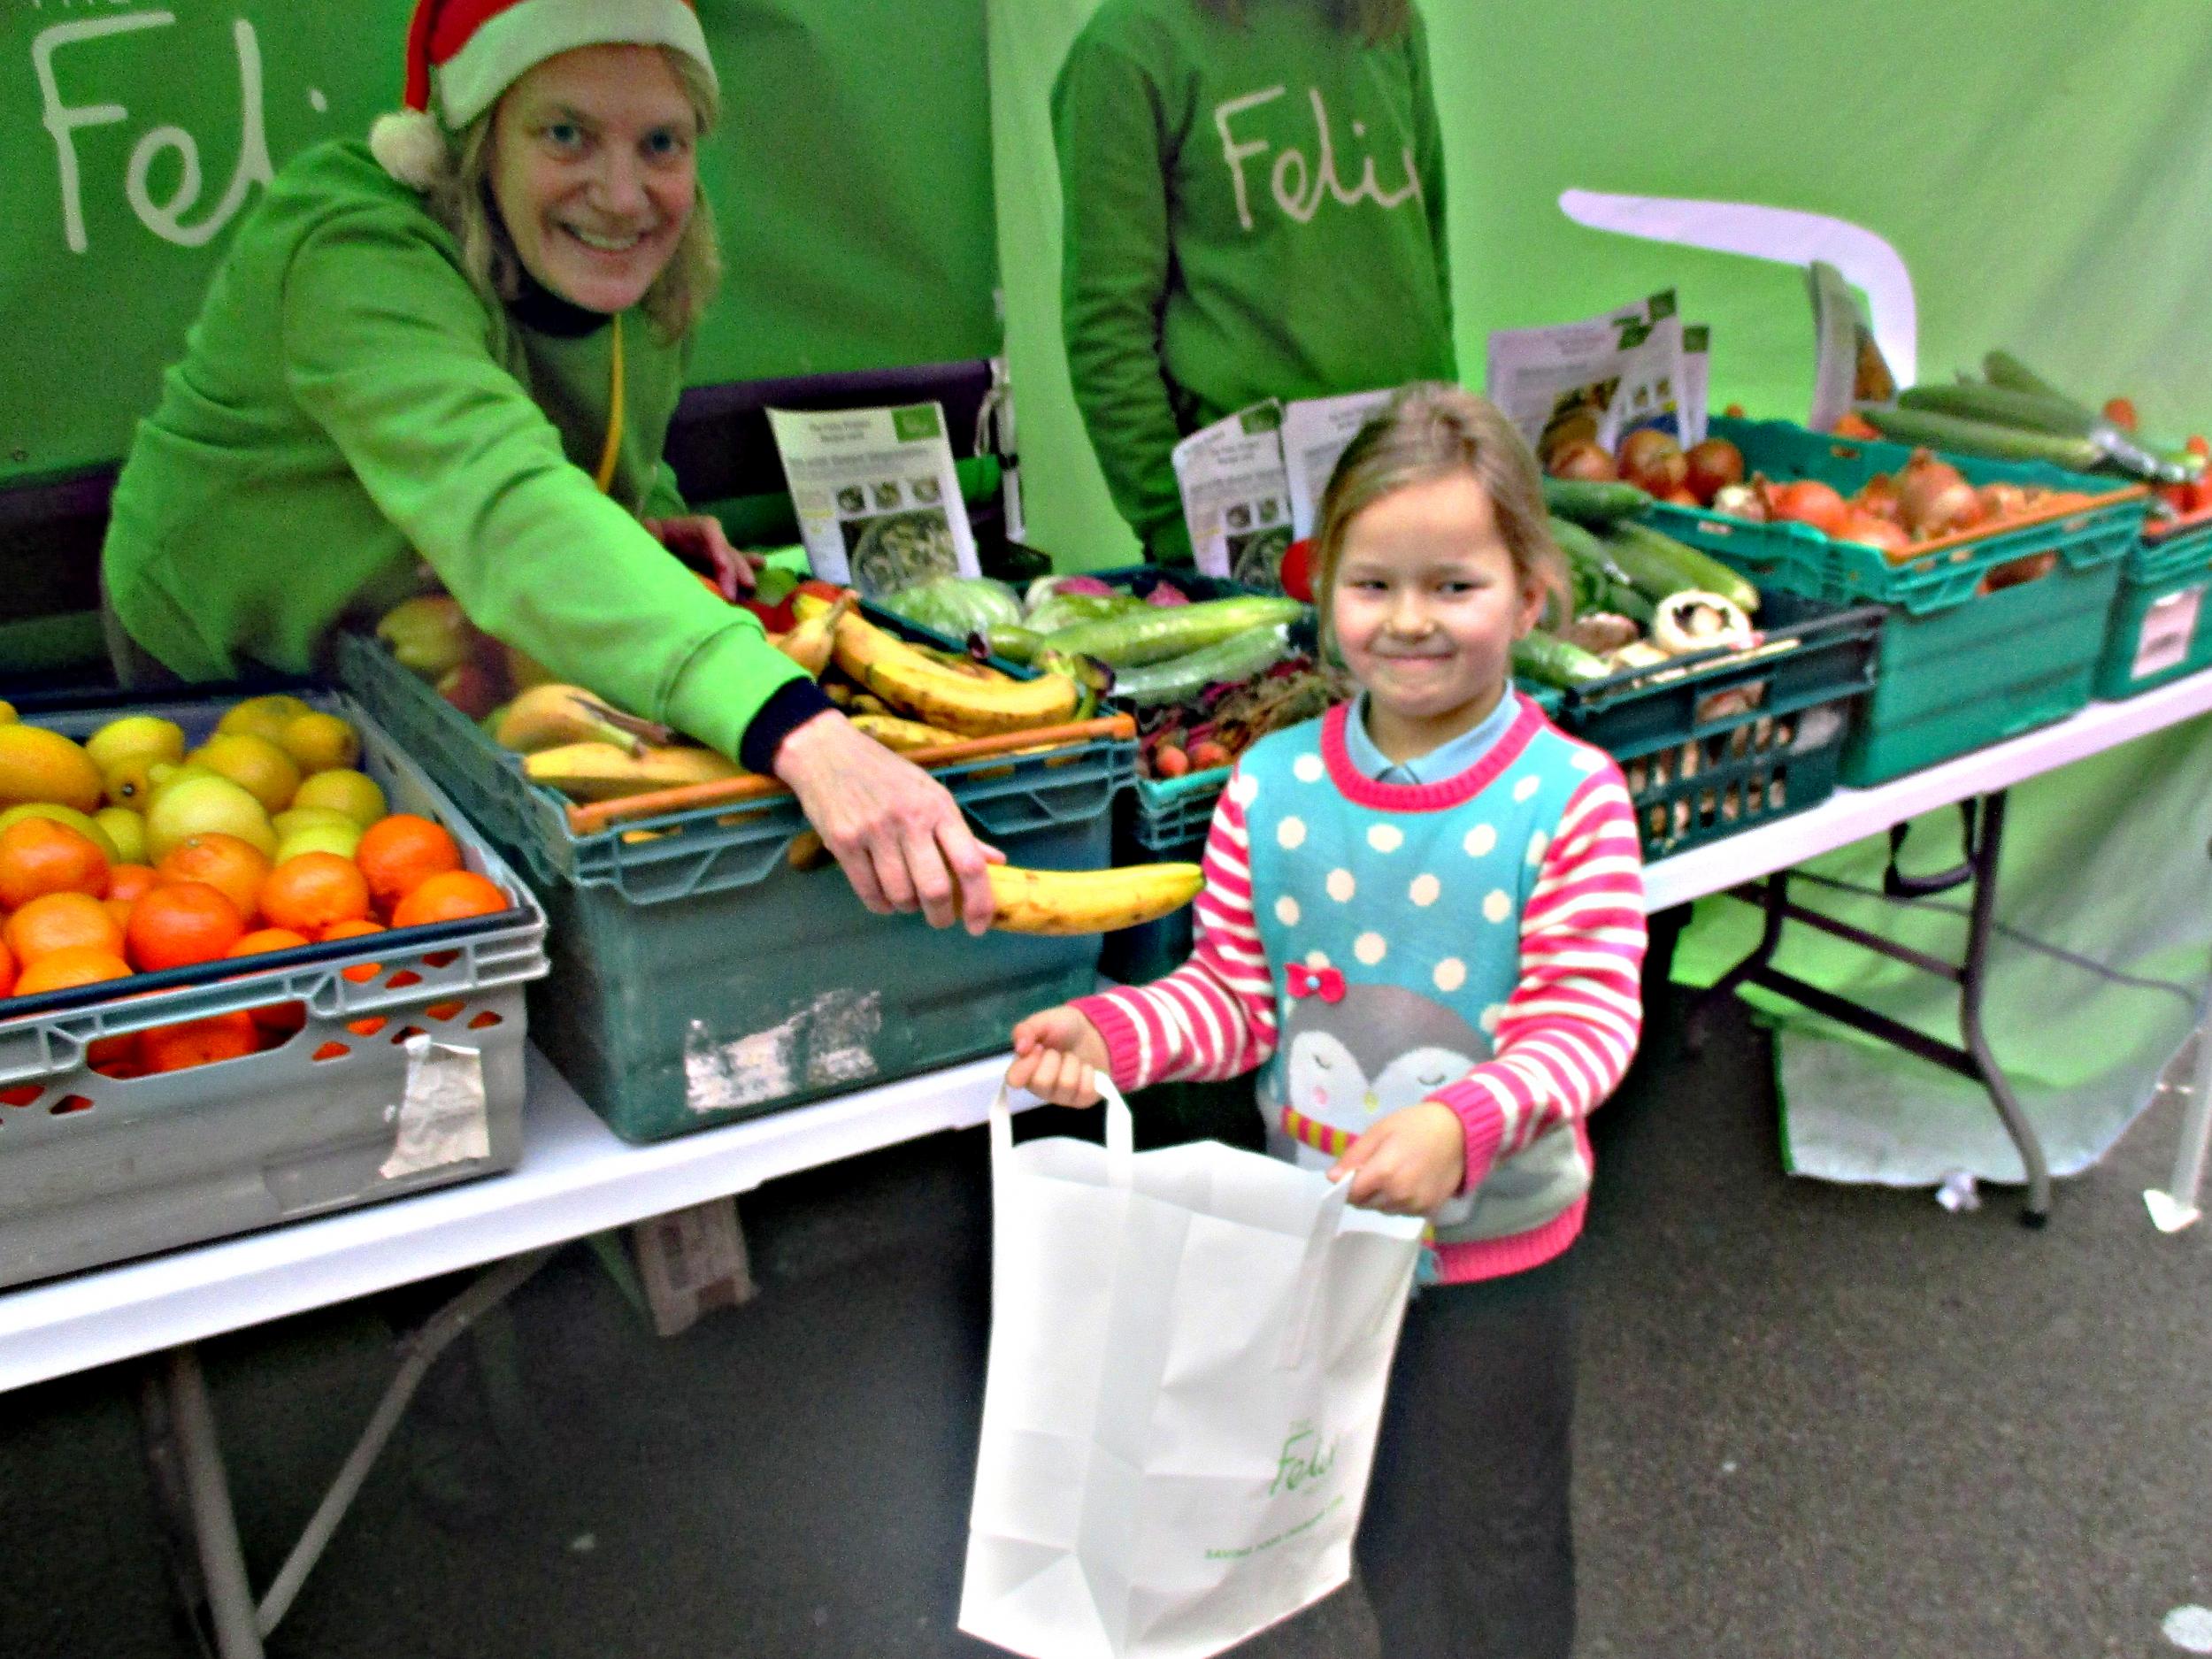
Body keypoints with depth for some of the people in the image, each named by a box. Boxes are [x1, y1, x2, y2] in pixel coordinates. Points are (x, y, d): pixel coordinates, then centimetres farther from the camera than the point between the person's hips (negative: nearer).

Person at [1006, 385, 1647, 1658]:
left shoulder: (1570, 798, -18)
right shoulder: (1272, 786, -8)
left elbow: (1589, 1020, -19)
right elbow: (1234, 992, -2)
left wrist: (1465, 1125, -35)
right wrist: (1112, 1034, -19)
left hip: (1497, 1249, -3)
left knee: (1492, 1554, 16)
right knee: (1373, 1524, 26)